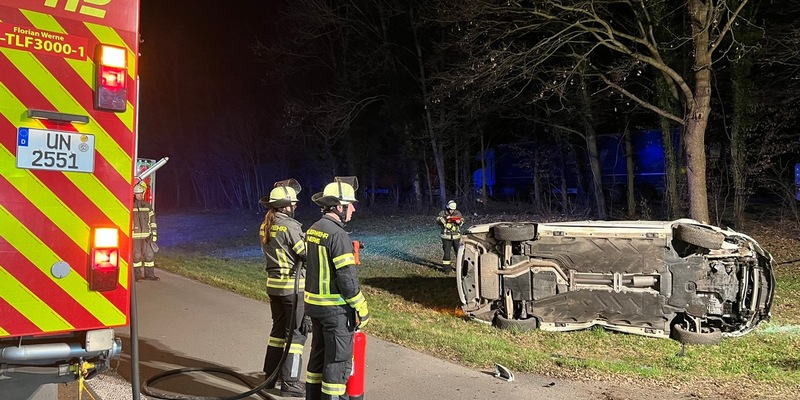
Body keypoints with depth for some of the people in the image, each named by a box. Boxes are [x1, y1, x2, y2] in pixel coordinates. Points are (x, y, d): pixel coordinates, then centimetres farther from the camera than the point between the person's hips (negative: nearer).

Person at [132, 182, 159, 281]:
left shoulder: (147, 206, 10)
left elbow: (152, 221, 11)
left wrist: (154, 234, 5)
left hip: (146, 236, 4)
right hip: (135, 236, -4)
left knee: (150, 255, 4)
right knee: (136, 256, 3)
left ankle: (149, 274, 13)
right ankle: (137, 275, 13)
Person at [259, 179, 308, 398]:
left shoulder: (265, 226, 7)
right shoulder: (290, 225, -18)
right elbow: (307, 254, -16)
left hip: (273, 283, 8)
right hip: (293, 285, -8)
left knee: (279, 328, 19)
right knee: (296, 332, 1)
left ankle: (270, 375, 27)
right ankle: (290, 383, 4)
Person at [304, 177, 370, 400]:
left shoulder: (313, 230, 8)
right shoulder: (337, 234, -20)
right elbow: (347, 277, -21)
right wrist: (362, 309, -13)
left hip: (315, 305, 9)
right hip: (336, 308, -9)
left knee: (319, 355, 19)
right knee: (338, 360, 1)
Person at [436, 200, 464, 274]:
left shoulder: (458, 213, 4)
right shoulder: (443, 213, -3)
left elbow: (462, 221, 10)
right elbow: (438, 221, -12)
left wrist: (459, 221, -13)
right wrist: (445, 218, -27)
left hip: (456, 236, 2)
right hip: (446, 236, -2)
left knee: (459, 251, 5)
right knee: (446, 252, -1)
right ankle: (446, 267, 9)